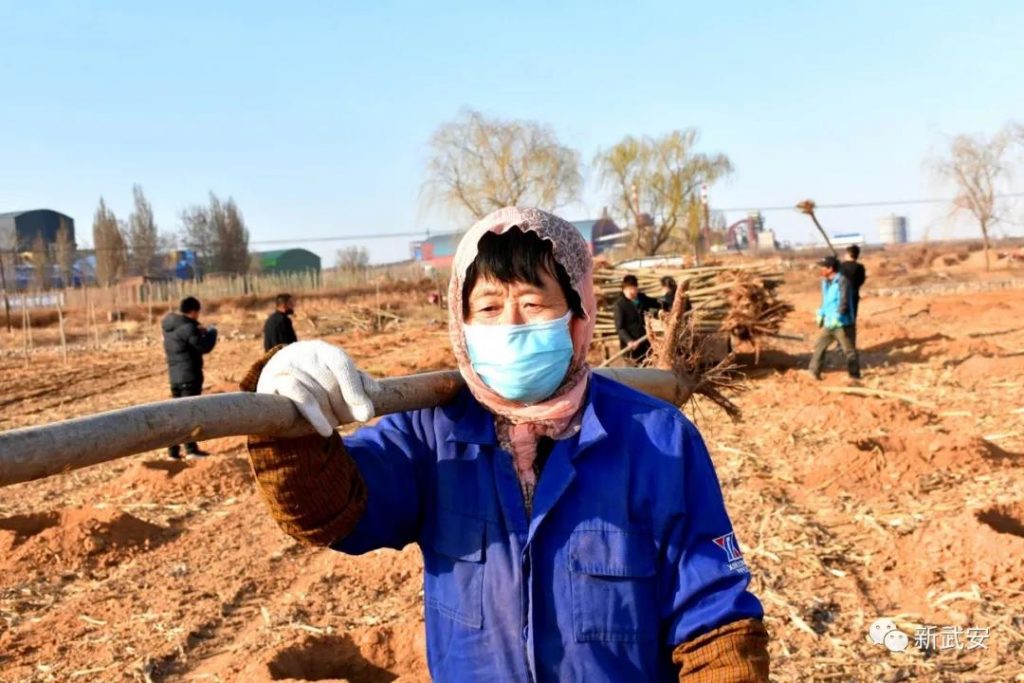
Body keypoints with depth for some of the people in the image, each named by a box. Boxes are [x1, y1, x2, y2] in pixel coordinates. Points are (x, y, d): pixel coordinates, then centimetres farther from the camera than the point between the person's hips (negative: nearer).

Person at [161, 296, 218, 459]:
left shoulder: (169, 326, 11)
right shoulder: (188, 327, -17)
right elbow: (204, 347, -15)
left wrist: (199, 331, 8)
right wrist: (211, 332, 1)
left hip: (175, 375, 8)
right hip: (189, 375, -8)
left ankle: (173, 450, 16)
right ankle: (191, 448, -3)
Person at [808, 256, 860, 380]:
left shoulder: (842, 281, -18)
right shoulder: (825, 281, 10)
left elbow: (844, 303, -23)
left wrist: (836, 318, -28)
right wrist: (821, 314, 18)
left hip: (842, 324, -9)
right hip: (828, 323, 9)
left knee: (849, 350, 1)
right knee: (819, 346, 11)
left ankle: (855, 377, 10)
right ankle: (814, 373, 19)